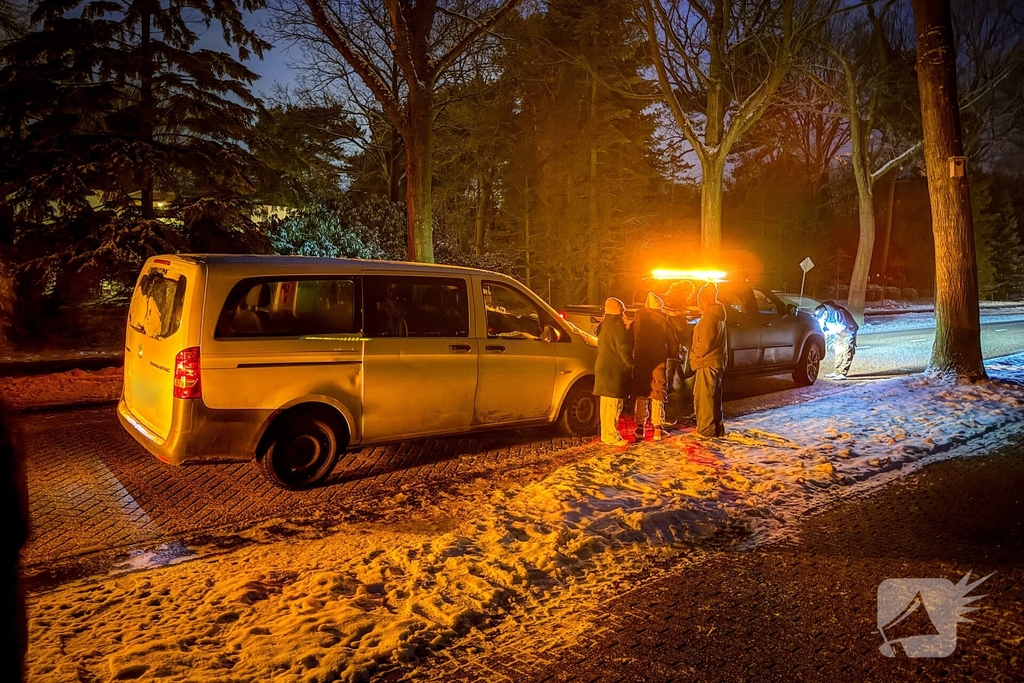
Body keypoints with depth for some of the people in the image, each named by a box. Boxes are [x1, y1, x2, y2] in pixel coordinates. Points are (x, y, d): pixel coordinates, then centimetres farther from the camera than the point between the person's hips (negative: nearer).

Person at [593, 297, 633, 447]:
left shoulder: (604, 325, 15)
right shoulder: (617, 325, -14)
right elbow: (623, 348, -19)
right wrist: (630, 364, -8)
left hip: (604, 368, 10)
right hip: (615, 370, -10)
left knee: (606, 403, 14)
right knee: (614, 404, -7)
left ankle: (605, 434, 20)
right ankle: (611, 436, -5)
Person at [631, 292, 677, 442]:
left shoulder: (636, 321, -2)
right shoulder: (664, 322, -6)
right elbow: (674, 346, -2)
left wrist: (633, 357, 16)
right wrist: (667, 355, 16)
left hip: (640, 362, 2)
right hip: (658, 363, -2)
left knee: (640, 396, 10)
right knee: (657, 396, 5)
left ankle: (640, 429, 10)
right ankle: (657, 429, 5)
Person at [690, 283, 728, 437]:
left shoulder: (710, 316, -16)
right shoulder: (718, 315, 16)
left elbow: (705, 344, -21)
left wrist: (694, 353, -4)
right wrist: (696, 353, 15)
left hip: (707, 363, -11)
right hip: (716, 362, 11)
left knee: (703, 397, -6)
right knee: (713, 397, 15)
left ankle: (706, 429, -4)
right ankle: (718, 429, 21)